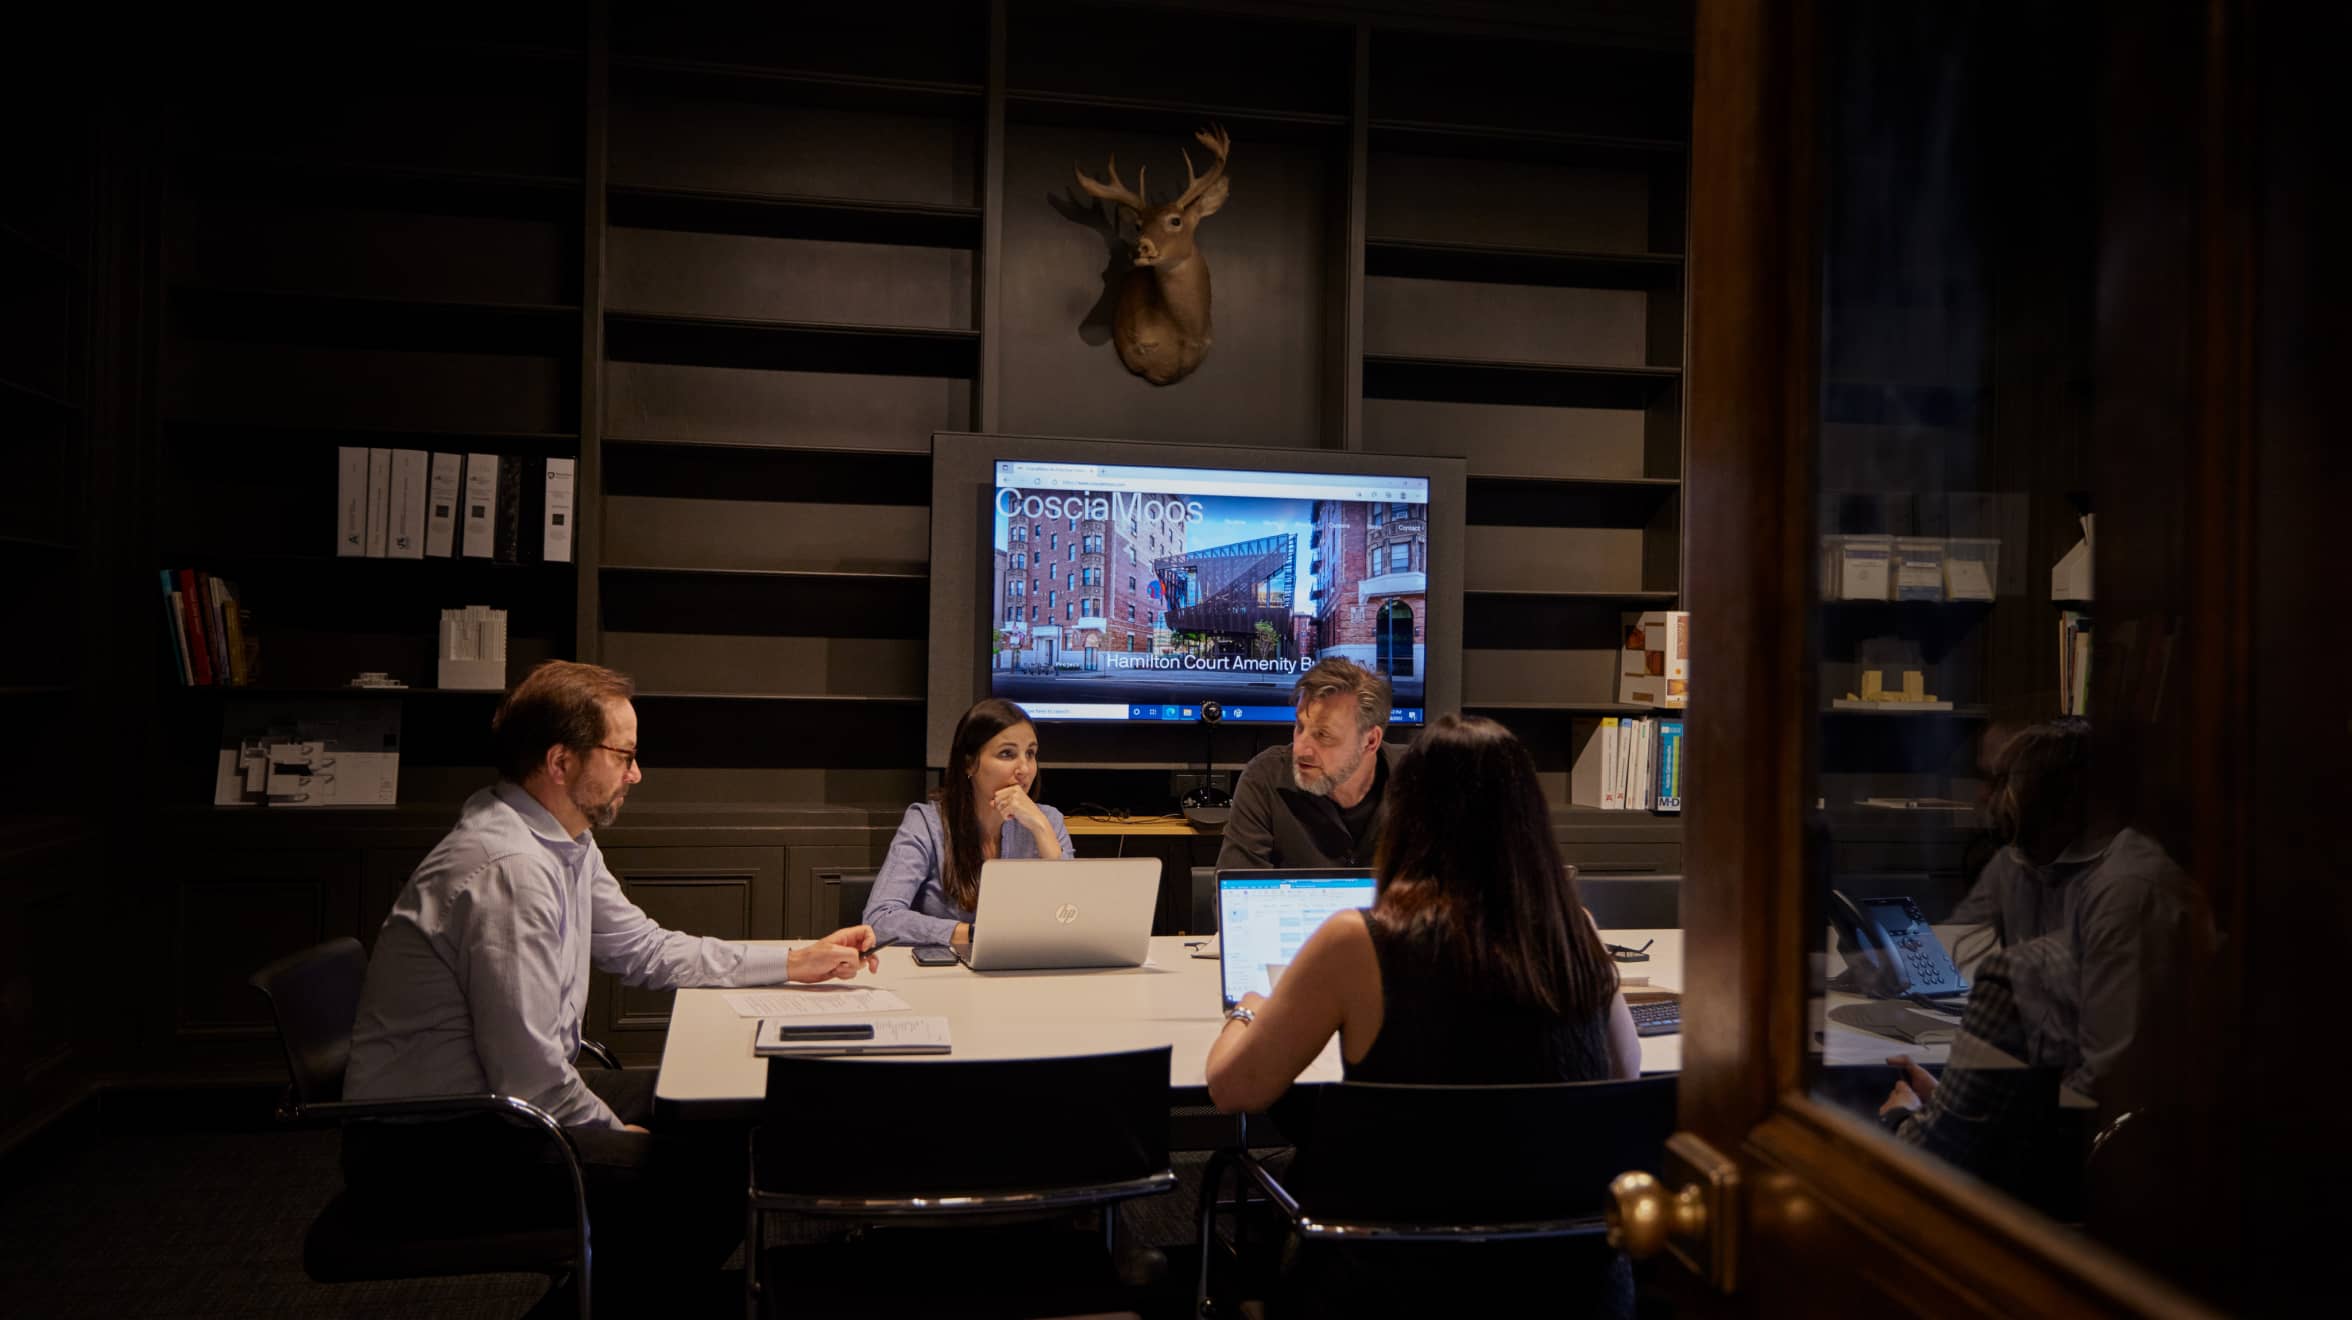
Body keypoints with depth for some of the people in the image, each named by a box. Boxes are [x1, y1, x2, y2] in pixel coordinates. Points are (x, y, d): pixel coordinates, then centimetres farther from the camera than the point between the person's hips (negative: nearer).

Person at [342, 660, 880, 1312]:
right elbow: (527, 1073, -27)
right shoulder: (510, 868, -26)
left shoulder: (566, 844, 6)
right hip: (428, 1150, -10)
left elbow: (648, 950, 17)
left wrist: (799, 959, 13)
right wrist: (614, 1134, -10)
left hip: (496, 1095, 10)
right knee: (714, 1175, -18)